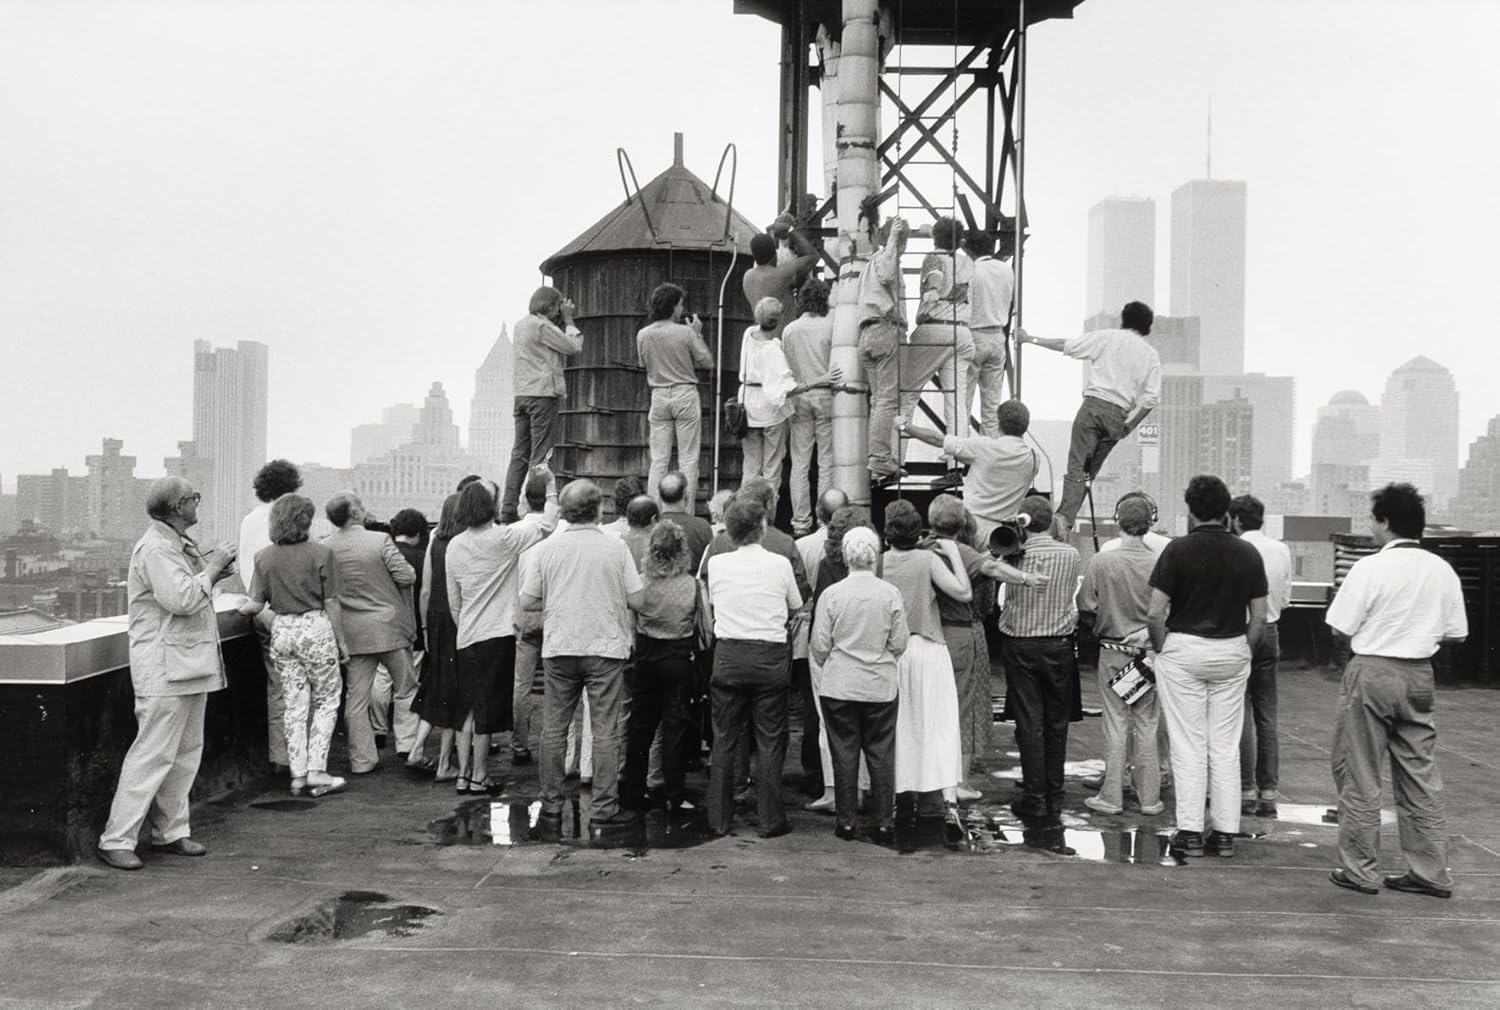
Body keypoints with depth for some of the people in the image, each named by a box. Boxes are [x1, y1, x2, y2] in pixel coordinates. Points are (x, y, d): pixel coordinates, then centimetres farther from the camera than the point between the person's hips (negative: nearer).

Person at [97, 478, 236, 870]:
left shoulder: (178, 544, 17)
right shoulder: (155, 549, -16)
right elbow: (180, 599, -25)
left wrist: (212, 568, 7)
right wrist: (212, 568, -14)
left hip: (191, 666, 10)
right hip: (165, 669, -10)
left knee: (187, 752, 13)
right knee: (153, 754, -8)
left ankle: (170, 831, 21)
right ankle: (116, 840, -3)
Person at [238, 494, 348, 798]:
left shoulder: (264, 557, 1)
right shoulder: (320, 554, -9)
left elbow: (256, 605, -1)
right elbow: (331, 604, -8)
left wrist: (240, 608, 21)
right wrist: (341, 641, 1)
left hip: (282, 630, 4)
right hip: (316, 628, -4)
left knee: (294, 705, 12)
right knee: (326, 700, 9)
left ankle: (298, 774, 14)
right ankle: (316, 770, 2)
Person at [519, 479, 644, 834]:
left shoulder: (547, 548, 0)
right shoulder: (616, 547, -5)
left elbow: (527, 601, 3)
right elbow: (637, 601, -4)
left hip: (559, 648, 2)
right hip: (605, 646, -2)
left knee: (553, 730, 9)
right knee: (605, 731, 3)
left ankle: (551, 807, 13)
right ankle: (605, 806, 5)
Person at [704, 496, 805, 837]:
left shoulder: (716, 563, -2)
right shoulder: (779, 564, -5)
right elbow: (795, 608, 8)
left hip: (728, 655, 2)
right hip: (770, 658, -1)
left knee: (724, 741, 9)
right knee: (769, 741, 5)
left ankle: (719, 819, 13)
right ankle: (771, 819, 8)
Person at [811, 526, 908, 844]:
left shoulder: (831, 594, -8)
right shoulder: (891, 594, -6)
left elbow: (820, 646, -4)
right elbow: (900, 644, -2)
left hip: (839, 686, 0)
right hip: (882, 686, 1)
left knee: (844, 754, 8)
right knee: (881, 755, 8)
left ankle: (846, 821, 13)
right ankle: (884, 823, 11)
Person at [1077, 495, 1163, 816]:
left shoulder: (1101, 561, -12)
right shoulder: (1159, 564, -10)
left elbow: (1085, 605, -6)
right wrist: (1146, 630, 9)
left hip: (1113, 651, -1)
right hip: (1149, 652, 1)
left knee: (1116, 723, 6)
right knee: (1146, 724, 9)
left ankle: (1111, 796, 11)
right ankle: (1149, 798, 15)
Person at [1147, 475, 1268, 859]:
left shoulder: (1178, 550, -10)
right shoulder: (1248, 553, 1)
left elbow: (1155, 614, -12)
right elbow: (1259, 617, 2)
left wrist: (1162, 650, 2)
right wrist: (1243, 652, 13)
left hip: (1184, 650, -3)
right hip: (1232, 653, 3)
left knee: (1188, 746, 2)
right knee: (1226, 747, 9)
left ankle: (1190, 832, 4)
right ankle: (1226, 832, 12)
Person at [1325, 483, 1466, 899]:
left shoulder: (1370, 568, -13)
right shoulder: (1442, 571, 2)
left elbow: (1340, 628, -12)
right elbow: (1455, 633, 6)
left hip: (1372, 673, -5)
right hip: (1418, 676, 5)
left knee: (1360, 775, 5)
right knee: (1420, 775, 13)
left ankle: (1359, 870, 10)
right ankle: (1430, 872, 17)